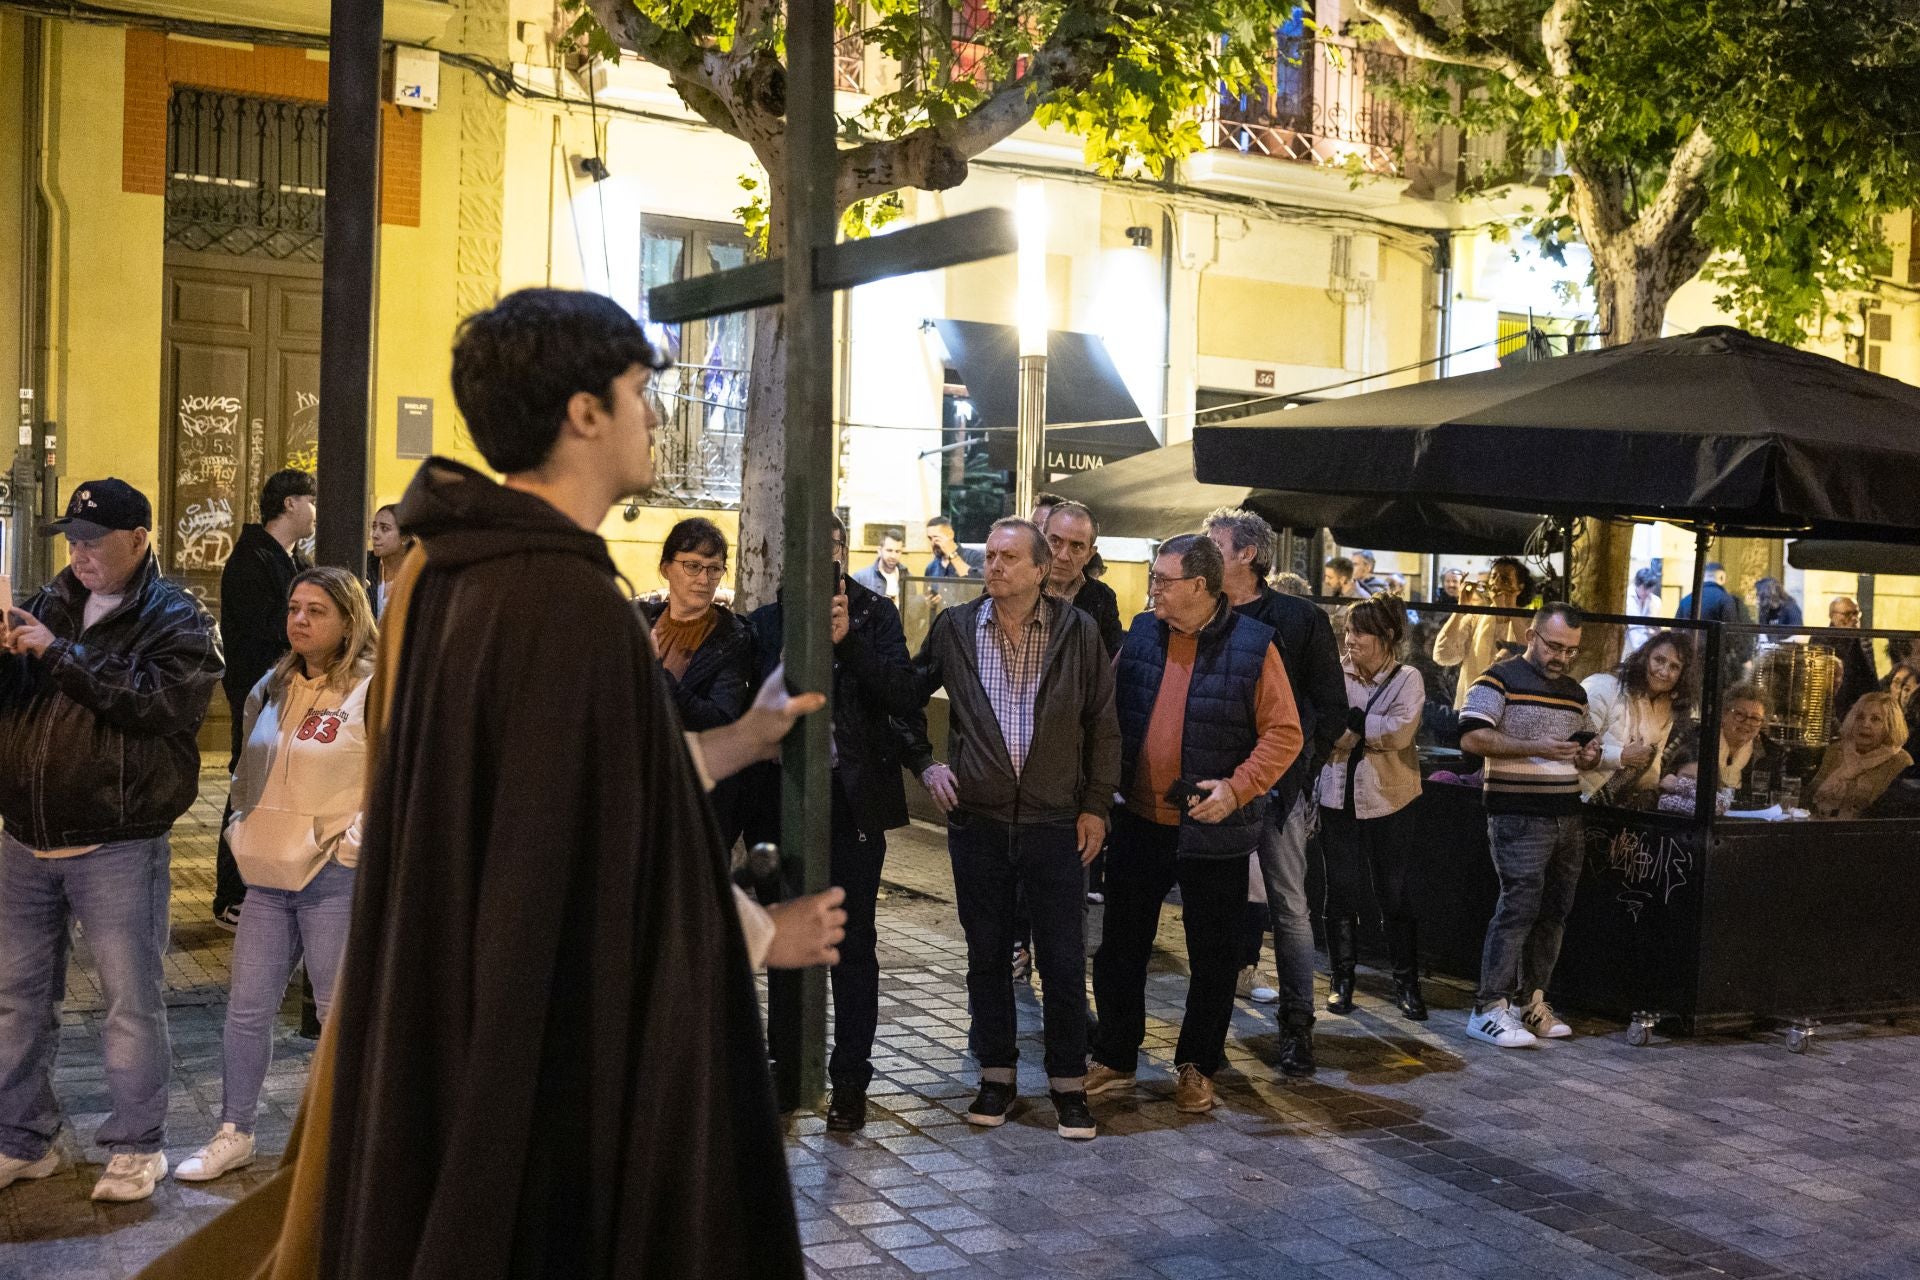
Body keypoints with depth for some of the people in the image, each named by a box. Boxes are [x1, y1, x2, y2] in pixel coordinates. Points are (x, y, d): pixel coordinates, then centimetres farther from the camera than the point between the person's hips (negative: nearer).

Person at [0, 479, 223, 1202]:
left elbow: (155, 702, -21)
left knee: (132, 999, 2)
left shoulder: (177, 621, -4)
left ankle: (136, 1147, 15)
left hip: (117, 846, -6)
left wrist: (58, 652, -21)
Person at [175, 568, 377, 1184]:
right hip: (270, 876, 6)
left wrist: (352, 844, -15)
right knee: (247, 1008, 11)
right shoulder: (273, 689, 11)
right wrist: (243, 827, 11)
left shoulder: (374, 692, -10)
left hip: (336, 878, -6)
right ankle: (234, 1134, 24)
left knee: (341, 1012, 4)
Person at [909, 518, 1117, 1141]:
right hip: (977, 820, 2)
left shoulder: (1079, 632, -2)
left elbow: (1103, 726, 3)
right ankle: (997, 1076, 23)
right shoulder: (954, 627, 2)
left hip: (1057, 823, -1)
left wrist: (1095, 805, 0)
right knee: (987, 955, 11)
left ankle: (1068, 1083, 16)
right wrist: (924, 764, 3)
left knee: (1064, 961, 3)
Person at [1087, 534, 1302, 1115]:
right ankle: (1113, 1058, 25)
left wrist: (1238, 787, -20)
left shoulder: (1252, 646, -10)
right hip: (1138, 822, 4)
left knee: (1213, 956, 9)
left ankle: (1196, 1066, 25)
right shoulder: (1141, 634, 4)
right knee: (1120, 947, 10)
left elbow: (1284, 733, -9)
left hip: (1214, 830, -4)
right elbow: (1107, 713, 12)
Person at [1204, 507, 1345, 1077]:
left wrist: (1301, 764, -6)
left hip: (1277, 784, -3)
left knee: (1289, 906, 2)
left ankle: (1297, 1027, 10)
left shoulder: (1300, 619, 0)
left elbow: (1331, 706, 2)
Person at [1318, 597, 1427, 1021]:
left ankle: (1407, 985, 15)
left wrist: (1348, 720, -13)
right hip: (1339, 798, 1)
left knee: (1396, 897, 5)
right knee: (1341, 893, 7)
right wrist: (1372, 728, -16)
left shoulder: (1407, 679, -2)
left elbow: (1400, 731, -18)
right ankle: (1342, 980, 18)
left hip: (1389, 801, -1)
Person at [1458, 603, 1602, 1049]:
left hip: (1567, 817, 8)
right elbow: (1472, 736, -16)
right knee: (1519, 906, -12)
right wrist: (1537, 748, -21)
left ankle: (1533, 1003, 16)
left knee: (1553, 912, 8)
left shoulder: (1575, 692, 19)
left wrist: (1590, 755, 5)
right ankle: (1489, 1008, -7)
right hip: (1519, 816, -8)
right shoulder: (1501, 679, -5)